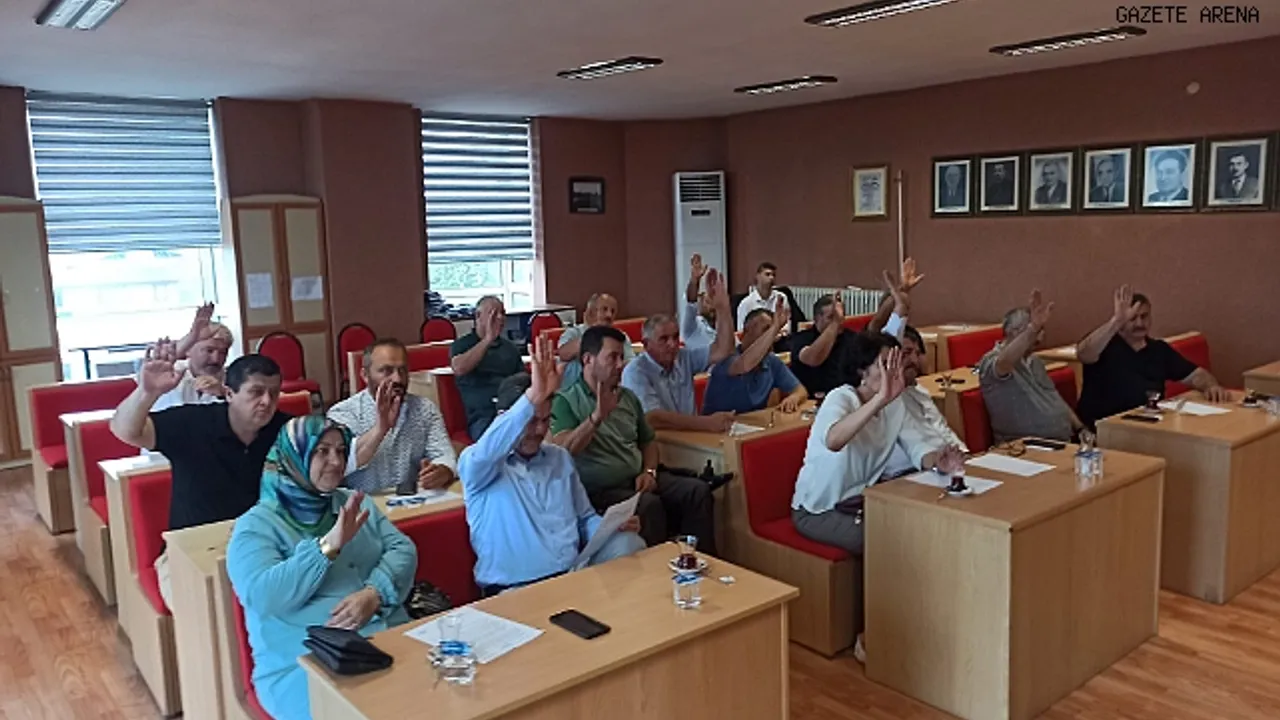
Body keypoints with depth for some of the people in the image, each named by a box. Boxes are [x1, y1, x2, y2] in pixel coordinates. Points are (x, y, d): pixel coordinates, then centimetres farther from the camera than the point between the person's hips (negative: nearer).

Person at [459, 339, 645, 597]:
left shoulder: (560, 458, 18)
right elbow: (484, 453, -27)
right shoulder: (477, 464, -1)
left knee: (629, 545, -23)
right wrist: (533, 397, -39)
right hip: (515, 589, -6)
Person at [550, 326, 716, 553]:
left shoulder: (628, 396, 16)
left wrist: (649, 471, 4)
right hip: (600, 490, -7)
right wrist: (597, 416, -31)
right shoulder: (566, 401, -5)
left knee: (698, 490, -13)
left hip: (638, 481, 7)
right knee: (649, 504, -33)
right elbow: (562, 449, -21)